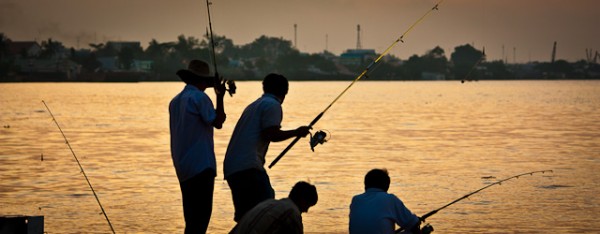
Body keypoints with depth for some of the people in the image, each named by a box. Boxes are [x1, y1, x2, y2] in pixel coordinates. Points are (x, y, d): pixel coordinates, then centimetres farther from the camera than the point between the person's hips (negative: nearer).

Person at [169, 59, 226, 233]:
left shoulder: (176, 101, 15)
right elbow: (217, 122, -13)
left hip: (183, 167, 8)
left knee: (192, 215, 12)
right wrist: (220, 97, -6)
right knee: (201, 213, -9)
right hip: (200, 166, -8)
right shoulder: (199, 97, -10)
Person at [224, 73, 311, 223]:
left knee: (244, 217, 12)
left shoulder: (254, 105, 25)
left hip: (231, 167, 9)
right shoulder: (272, 105, -2)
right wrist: (297, 132, 1)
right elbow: (272, 135, -12)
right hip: (249, 166, -9)